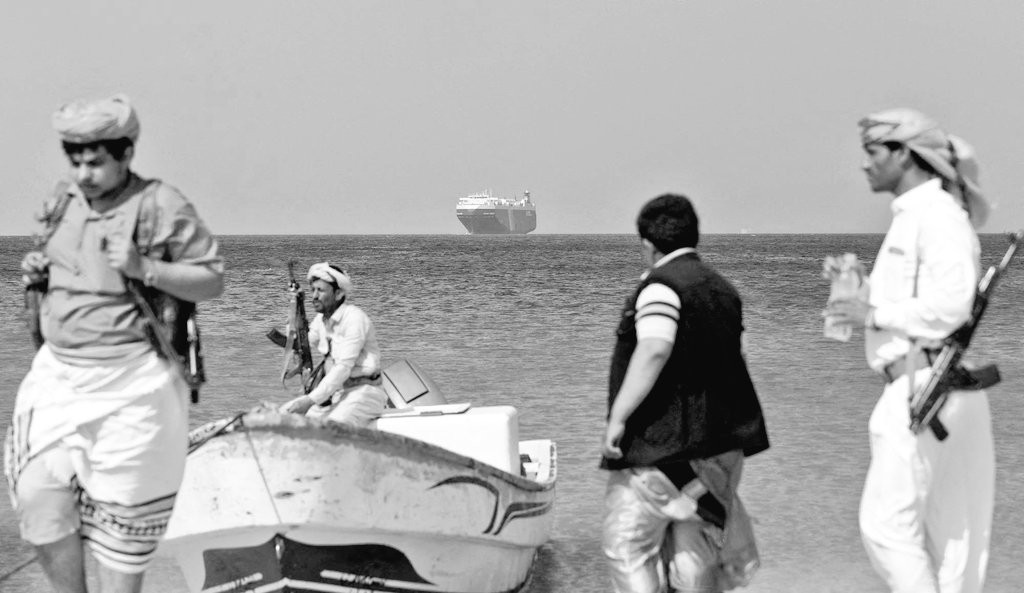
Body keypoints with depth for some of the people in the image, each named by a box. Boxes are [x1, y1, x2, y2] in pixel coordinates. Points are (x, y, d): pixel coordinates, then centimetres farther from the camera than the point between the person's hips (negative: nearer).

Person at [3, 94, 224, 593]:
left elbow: (212, 281, -8)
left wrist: (145, 270, -22)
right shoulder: (65, 200, 9)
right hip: (58, 372, 5)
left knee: (121, 514, 4)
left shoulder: (161, 206, -10)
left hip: (130, 385, -5)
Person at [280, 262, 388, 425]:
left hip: (362, 390, -8)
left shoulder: (355, 319, -17)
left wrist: (310, 401, -27)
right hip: (334, 390, 8)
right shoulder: (322, 319, 9)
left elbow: (344, 368, -23)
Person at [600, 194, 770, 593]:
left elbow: (654, 350, -27)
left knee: (628, 544, -1)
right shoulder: (723, 289, 15)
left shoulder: (661, 286, -12)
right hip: (718, 443, 9)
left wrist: (618, 417, -26)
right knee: (695, 543, 15)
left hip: (660, 443, -8)